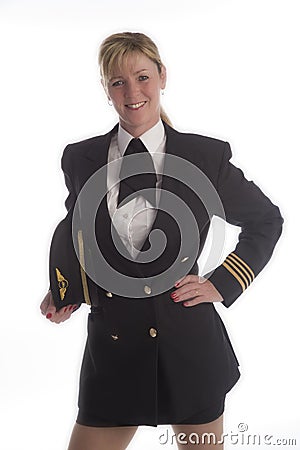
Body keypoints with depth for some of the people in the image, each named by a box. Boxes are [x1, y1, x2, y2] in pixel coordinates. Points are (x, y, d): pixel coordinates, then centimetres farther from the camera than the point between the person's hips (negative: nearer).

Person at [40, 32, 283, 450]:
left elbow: (266, 220, 10)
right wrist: (64, 290, 2)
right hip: (111, 345, 2)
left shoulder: (206, 156, -3)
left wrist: (222, 284, 0)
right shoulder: (80, 158, 3)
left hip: (189, 343, -1)